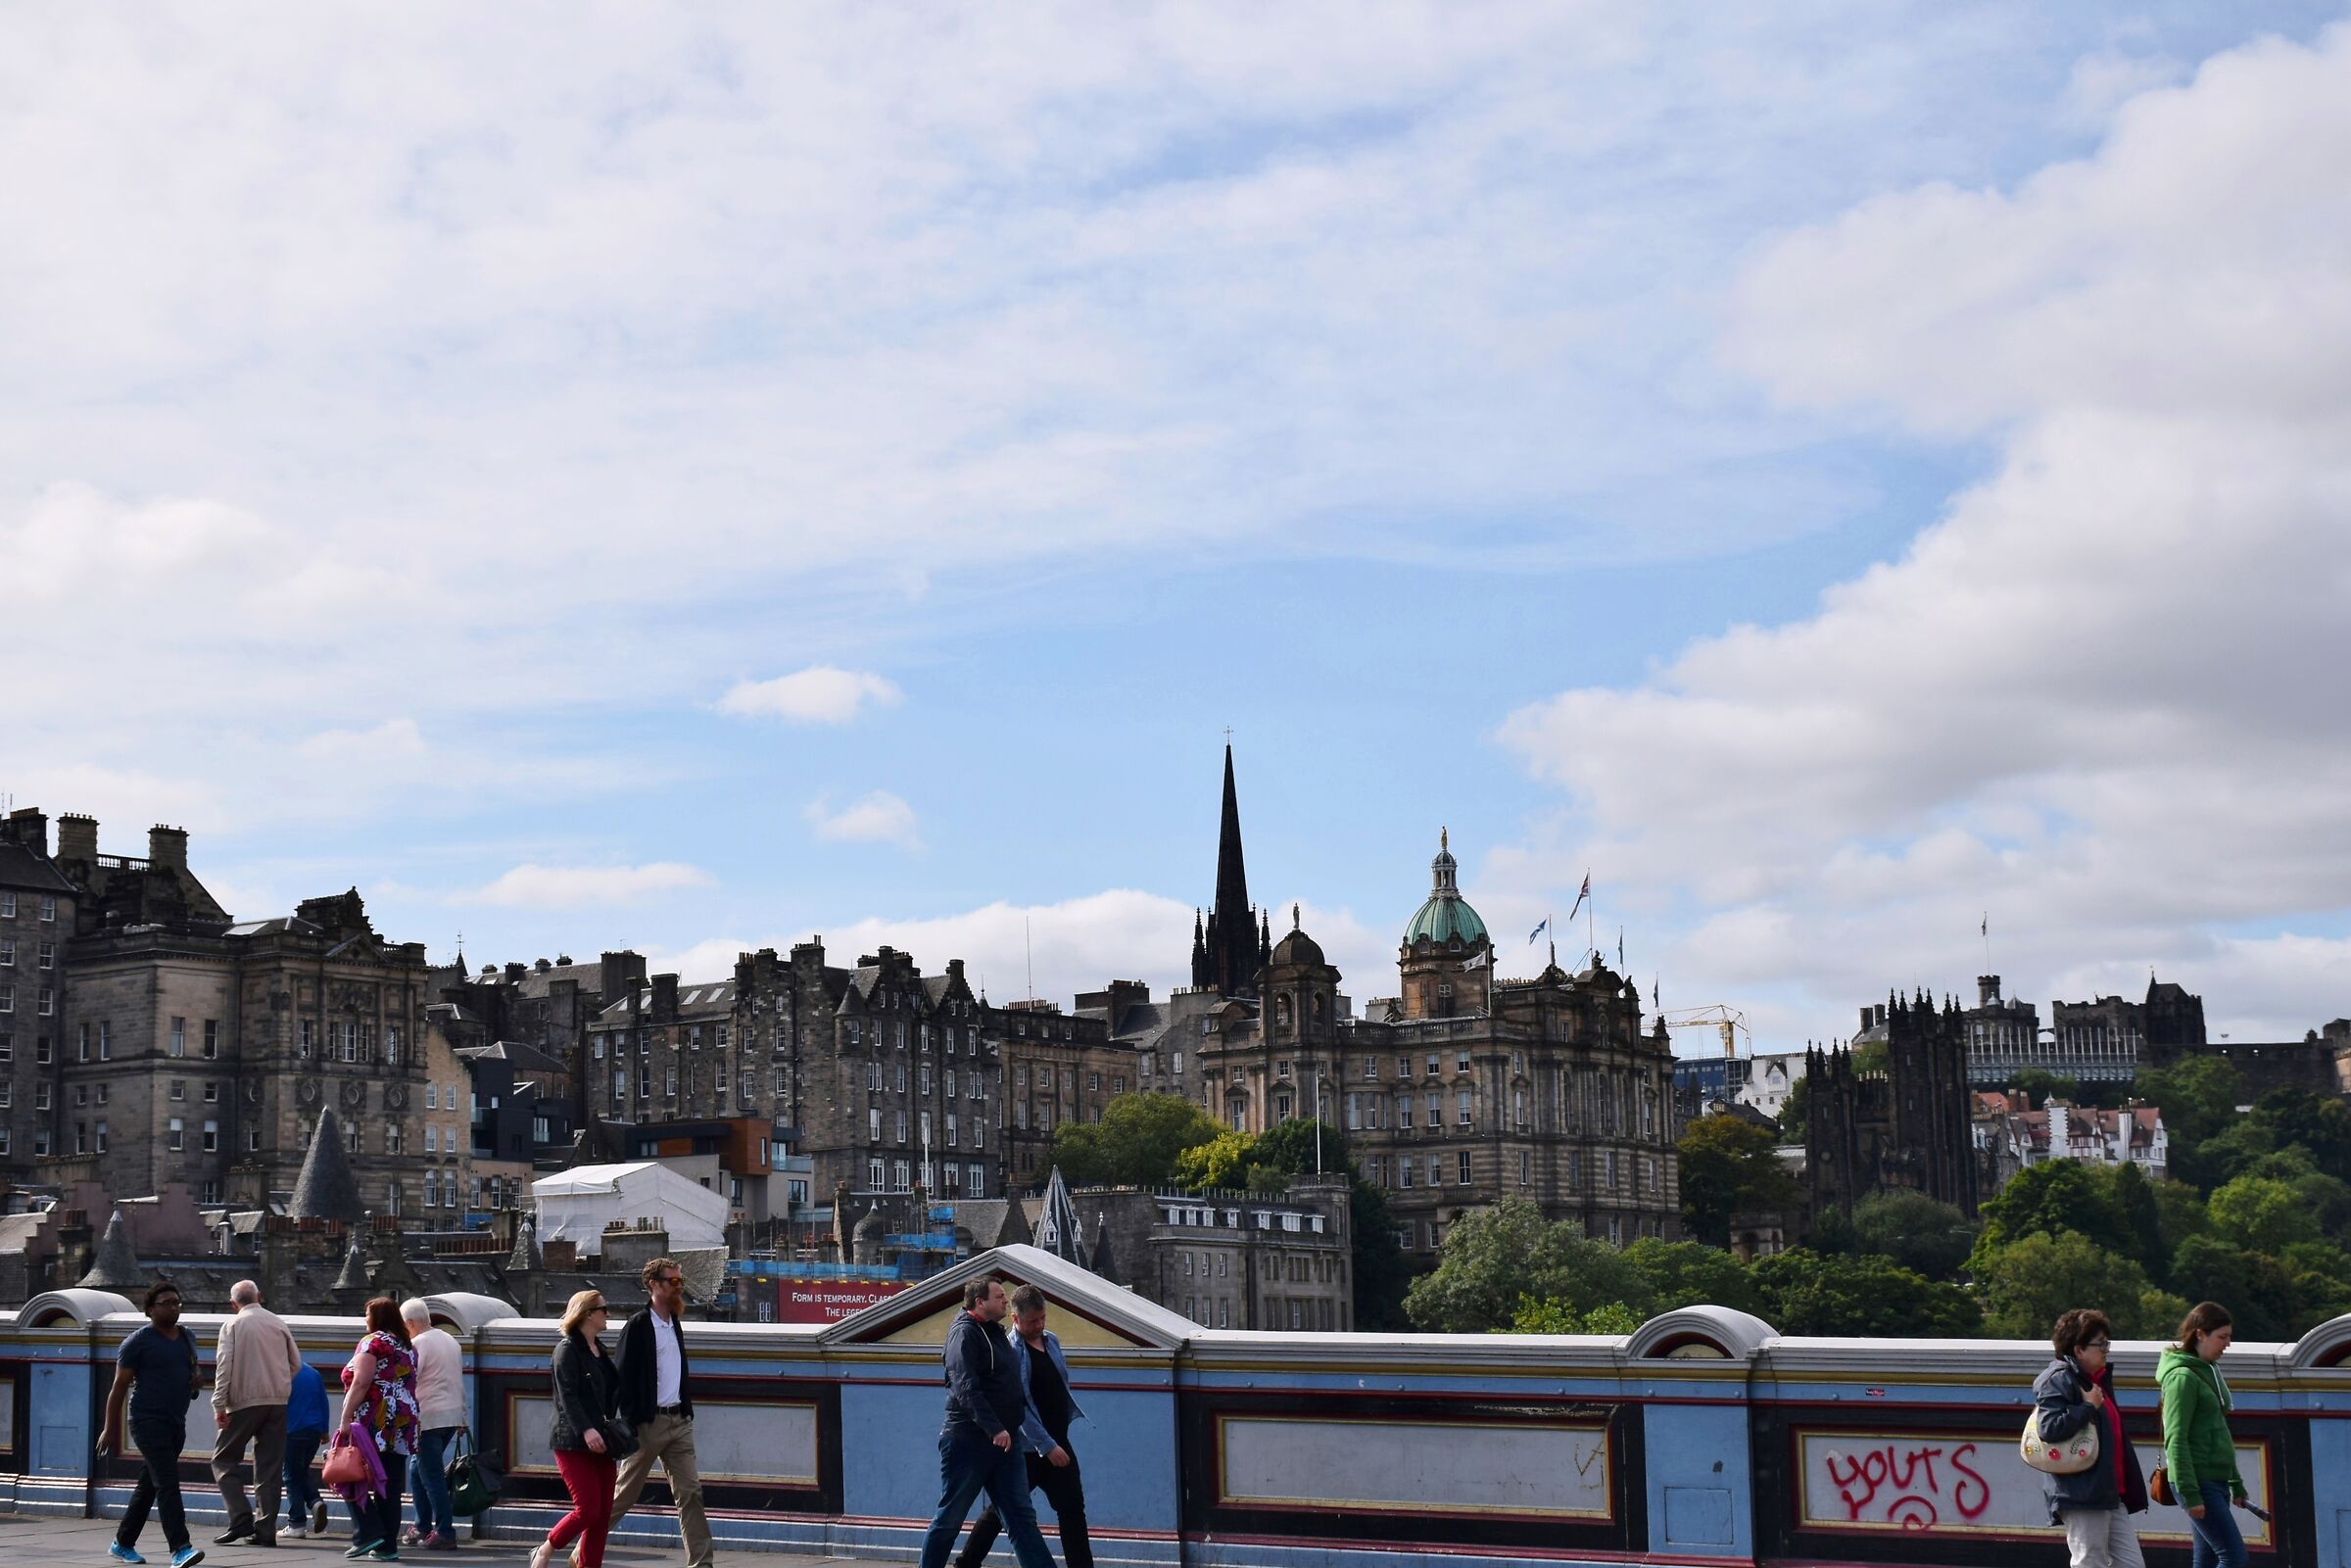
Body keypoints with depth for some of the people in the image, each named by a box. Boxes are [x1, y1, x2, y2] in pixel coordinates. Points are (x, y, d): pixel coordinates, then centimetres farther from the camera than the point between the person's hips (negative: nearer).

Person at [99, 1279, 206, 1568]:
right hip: (149, 1421, -7)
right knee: (167, 1483, -17)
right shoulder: (138, 1342, -5)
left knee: (148, 1486, 14)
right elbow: (119, 1387, -4)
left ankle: (123, 1544, 26)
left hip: (176, 1422, 7)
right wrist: (110, 1430, -6)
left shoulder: (187, 1338, 15)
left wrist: (194, 1382, 4)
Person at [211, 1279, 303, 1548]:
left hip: (245, 1402, -4)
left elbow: (224, 1365, -9)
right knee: (270, 1465, 6)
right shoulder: (279, 1323, 10)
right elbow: (296, 1362, 13)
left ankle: (241, 1519, -7)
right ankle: (265, 1530, 3)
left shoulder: (233, 1325, 0)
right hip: (278, 1402, 4)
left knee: (224, 1459, 8)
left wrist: (219, 1405, -10)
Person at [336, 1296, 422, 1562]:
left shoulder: (373, 1342, -6)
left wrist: (345, 1418, -16)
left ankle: (368, 1534, -10)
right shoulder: (409, 1348, 17)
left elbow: (361, 1383, -15)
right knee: (390, 1486, 6)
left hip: (373, 1424, -7)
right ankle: (388, 1546, 5)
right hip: (402, 1426, 7)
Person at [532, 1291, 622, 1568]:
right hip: (573, 1441, -8)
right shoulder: (567, 1348, -7)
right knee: (588, 1509, -12)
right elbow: (567, 1396, -16)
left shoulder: (599, 1348, 17)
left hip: (599, 1441, 8)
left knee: (603, 1514, 3)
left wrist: (611, 1427, 11)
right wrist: (586, 1430, -26)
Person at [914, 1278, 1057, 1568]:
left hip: (1003, 1442, 8)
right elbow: (966, 1388, -23)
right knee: (950, 1517, 3)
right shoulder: (965, 1333, -11)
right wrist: (994, 1429, -31)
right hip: (968, 1442, -8)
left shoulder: (996, 1332, 16)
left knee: (1021, 1516, 1)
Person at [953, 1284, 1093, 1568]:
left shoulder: (1051, 1340, 8)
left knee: (1072, 1509, 3)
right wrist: (1048, 1446, -22)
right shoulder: (1010, 1350, -16)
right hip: (1027, 1448, -7)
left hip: (1057, 1442, 7)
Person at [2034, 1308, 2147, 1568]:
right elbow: (2049, 1428, -24)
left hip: (2110, 1494, 10)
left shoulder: (2098, 1379, 21)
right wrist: (2089, 1407, -16)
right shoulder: (2059, 1380, -10)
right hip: (2081, 1495, -10)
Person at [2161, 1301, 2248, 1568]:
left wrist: (2236, 1483, 21)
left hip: (2216, 1481, 9)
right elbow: (2176, 1440, -17)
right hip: (2198, 1482, -9)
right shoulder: (2183, 1376, -12)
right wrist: (2190, 1494, -20)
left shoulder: (2209, 1372, 16)